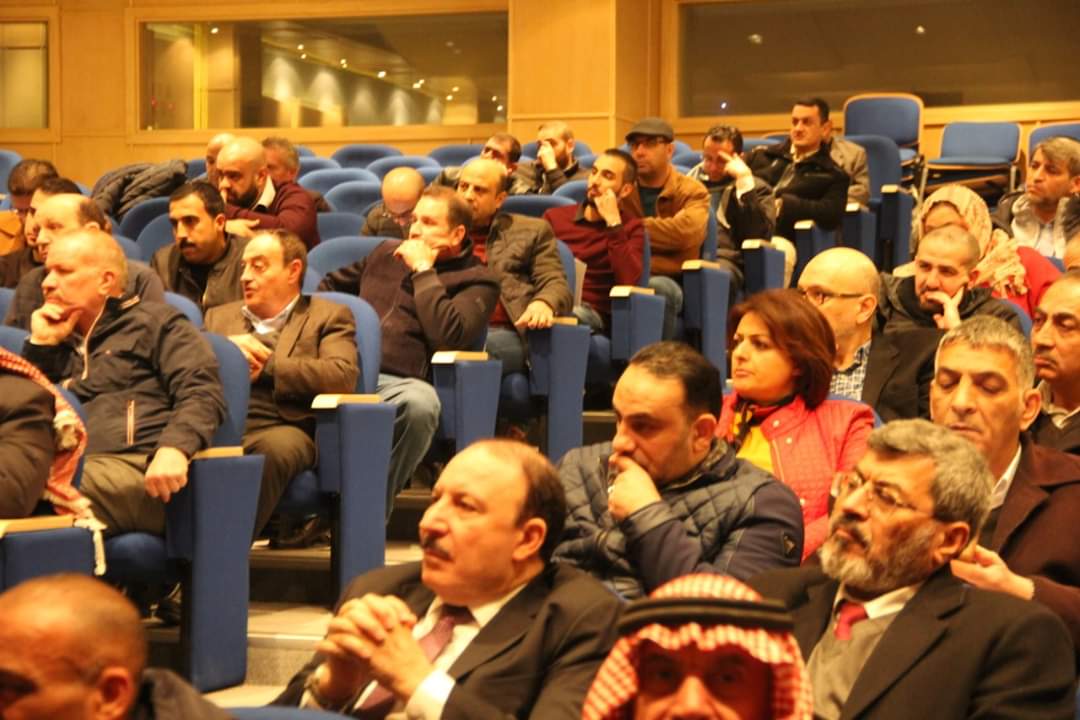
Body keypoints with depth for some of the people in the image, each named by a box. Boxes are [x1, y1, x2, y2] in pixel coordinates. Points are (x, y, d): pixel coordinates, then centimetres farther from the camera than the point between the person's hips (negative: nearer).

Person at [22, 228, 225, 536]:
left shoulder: (154, 322, 16)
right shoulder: (59, 345, 33)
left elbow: (201, 393, -1)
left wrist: (174, 448, -21)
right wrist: (39, 346, 19)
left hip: (137, 468, -5)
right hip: (66, 471, 5)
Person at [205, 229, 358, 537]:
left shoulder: (328, 316, 18)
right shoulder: (220, 316, 33)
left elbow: (343, 376, -2)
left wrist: (267, 365, 0)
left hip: (282, 428, -3)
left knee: (276, 446, -40)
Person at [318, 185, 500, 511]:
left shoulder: (476, 280, 9)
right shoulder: (387, 253, 27)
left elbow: (449, 336, -10)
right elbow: (331, 284, 41)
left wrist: (423, 271, -2)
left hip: (398, 382, -4)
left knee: (420, 402, -41)